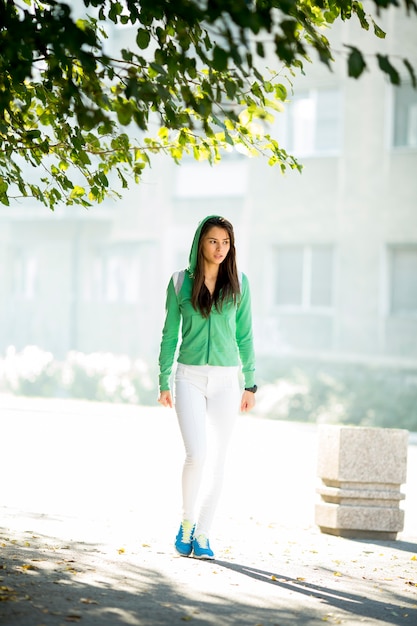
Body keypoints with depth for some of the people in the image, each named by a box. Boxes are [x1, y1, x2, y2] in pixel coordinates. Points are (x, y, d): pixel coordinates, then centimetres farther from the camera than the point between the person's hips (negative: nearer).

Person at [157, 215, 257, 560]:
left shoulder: (238, 284, 3)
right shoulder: (180, 282, 1)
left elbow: (245, 336, 6)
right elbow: (170, 335, 6)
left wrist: (250, 384, 3)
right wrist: (164, 382, 5)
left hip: (226, 379, 1)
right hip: (190, 378, -1)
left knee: (218, 459, 4)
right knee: (196, 455, -14)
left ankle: (203, 534, 15)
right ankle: (187, 522, 10)